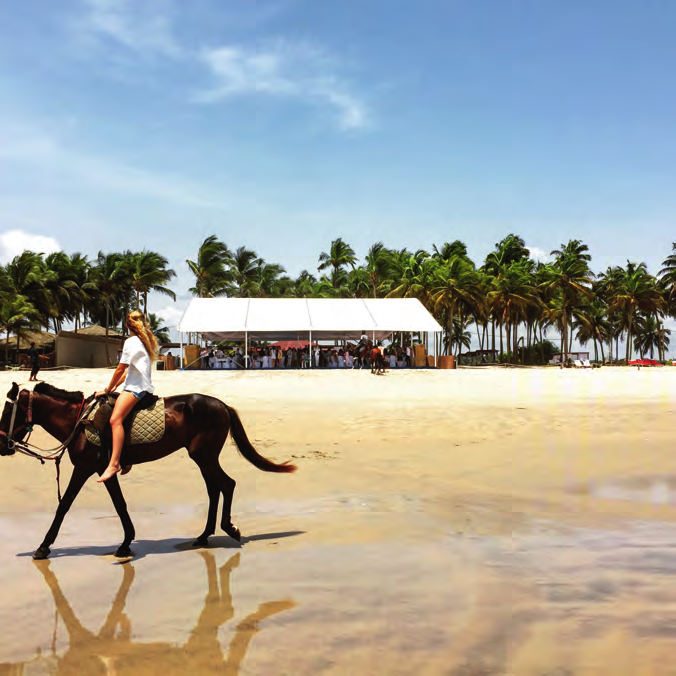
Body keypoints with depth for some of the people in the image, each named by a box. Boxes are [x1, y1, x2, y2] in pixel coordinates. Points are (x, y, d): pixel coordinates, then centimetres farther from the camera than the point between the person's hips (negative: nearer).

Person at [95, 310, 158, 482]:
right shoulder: (148, 341, 19)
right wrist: (116, 385, 20)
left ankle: (114, 463, -37)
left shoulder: (131, 341, -7)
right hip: (144, 386, 10)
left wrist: (108, 389, 3)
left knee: (115, 419, -24)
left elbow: (120, 369, -7)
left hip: (135, 387, -10)